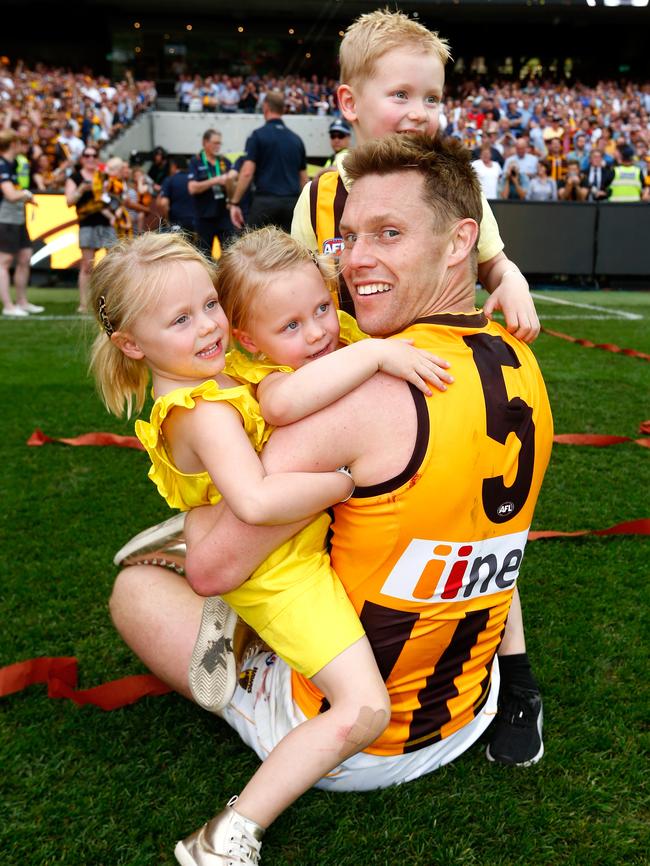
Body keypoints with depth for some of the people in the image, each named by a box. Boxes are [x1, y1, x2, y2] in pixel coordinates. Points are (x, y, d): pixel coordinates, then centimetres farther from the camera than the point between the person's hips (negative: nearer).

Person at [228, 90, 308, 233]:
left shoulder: (258, 135, -1)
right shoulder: (296, 139, 13)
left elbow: (247, 172, -10)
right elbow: (304, 178, 14)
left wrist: (234, 203, -6)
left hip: (265, 201, -4)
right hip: (291, 203, 4)